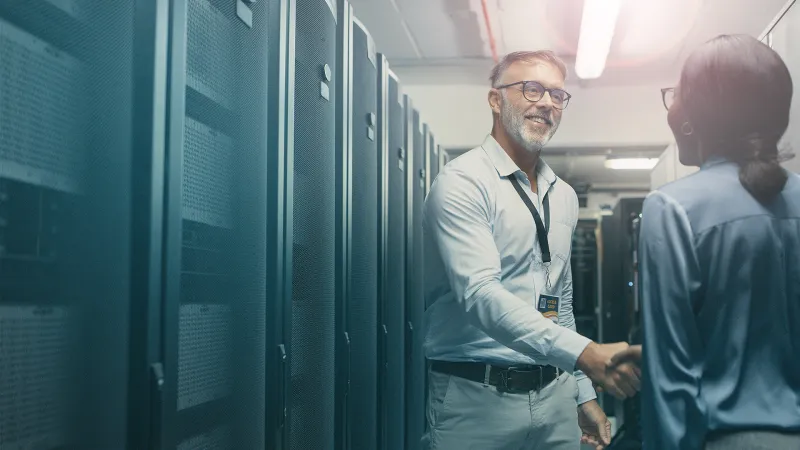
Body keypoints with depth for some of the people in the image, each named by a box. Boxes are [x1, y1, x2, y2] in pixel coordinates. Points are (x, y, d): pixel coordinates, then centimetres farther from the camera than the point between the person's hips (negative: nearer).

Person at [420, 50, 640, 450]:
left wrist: (583, 393, 16)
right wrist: (585, 354, -32)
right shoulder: (463, 182, -11)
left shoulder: (564, 197, 12)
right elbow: (479, 293, -24)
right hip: (477, 400, -6)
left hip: (555, 396, 6)